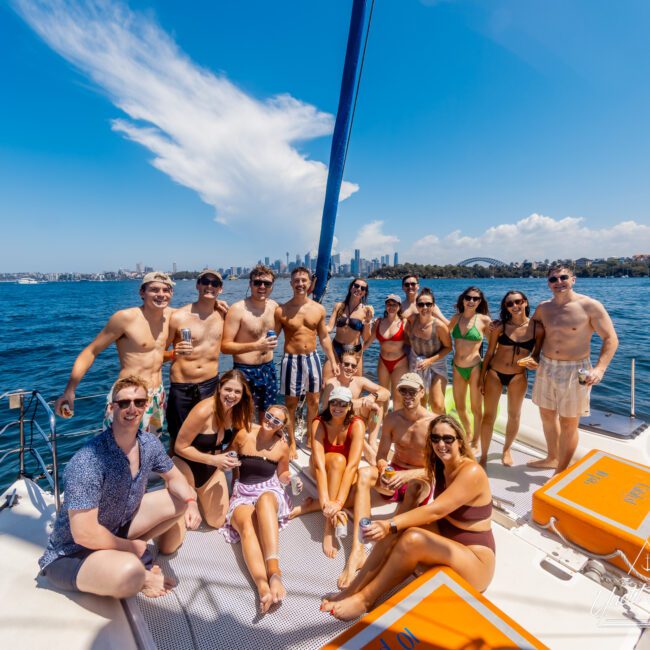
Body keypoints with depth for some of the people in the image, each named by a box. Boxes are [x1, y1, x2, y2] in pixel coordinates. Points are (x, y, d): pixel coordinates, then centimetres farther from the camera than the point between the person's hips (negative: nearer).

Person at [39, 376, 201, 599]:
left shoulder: (148, 443, -11)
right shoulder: (87, 462, -32)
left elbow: (174, 477, 4)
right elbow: (84, 534, -30)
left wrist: (190, 502, -16)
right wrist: (132, 547, -15)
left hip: (117, 529, 7)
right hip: (71, 555, -7)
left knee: (183, 497, 0)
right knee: (130, 572, -36)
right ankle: (137, 579, 0)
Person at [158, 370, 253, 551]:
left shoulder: (237, 411, -12)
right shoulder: (203, 411, -32)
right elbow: (180, 447, -21)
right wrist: (213, 459, -27)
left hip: (212, 470, 6)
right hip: (186, 467, -5)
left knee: (218, 522, 12)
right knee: (172, 543, -6)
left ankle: (197, 496, 33)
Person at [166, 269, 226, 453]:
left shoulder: (222, 314, 1)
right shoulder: (178, 317, -11)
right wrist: (175, 353, -25)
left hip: (211, 384, 3)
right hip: (181, 387, -3)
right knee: (177, 438, 11)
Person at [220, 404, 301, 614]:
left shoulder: (282, 446, 2)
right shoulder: (244, 435, -2)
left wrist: (290, 480, -6)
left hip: (270, 492, -1)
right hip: (242, 495, 1)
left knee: (264, 499, -40)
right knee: (247, 525, -35)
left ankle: (274, 570, -53)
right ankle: (263, 586, -55)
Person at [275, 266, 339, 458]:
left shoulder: (319, 309, 2)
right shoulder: (281, 310, -7)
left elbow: (324, 337, 10)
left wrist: (333, 361, 8)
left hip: (312, 358, 3)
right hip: (291, 360, -3)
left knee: (314, 402, 13)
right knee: (291, 404, 6)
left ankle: (310, 438, 34)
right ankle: (292, 443, 25)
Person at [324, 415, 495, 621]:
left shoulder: (472, 472, -21)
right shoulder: (442, 468, 4)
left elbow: (435, 510, -29)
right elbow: (437, 514, 3)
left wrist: (390, 525, -33)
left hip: (476, 561, -7)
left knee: (413, 538, -30)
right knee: (397, 531, -17)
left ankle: (364, 599, -16)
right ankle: (353, 590, -12)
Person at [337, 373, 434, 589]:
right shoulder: (392, 419, -4)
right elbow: (381, 456, -2)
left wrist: (408, 475, -32)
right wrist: (384, 471, -25)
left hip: (421, 481, -3)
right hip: (394, 475, 3)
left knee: (415, 486, -38)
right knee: (364, 473, -27)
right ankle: (357, 549, -37)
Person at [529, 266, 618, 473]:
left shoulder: (590, 306, -11)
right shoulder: (543, 308, 3)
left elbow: (611, 338, -11)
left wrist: (599, 368, -24)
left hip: (574, 371, -5)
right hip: (546, 367, 5)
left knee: (568, 424, 4)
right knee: (547, 415, 17)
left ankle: (561, 472, 21)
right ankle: (552, 458, 39)